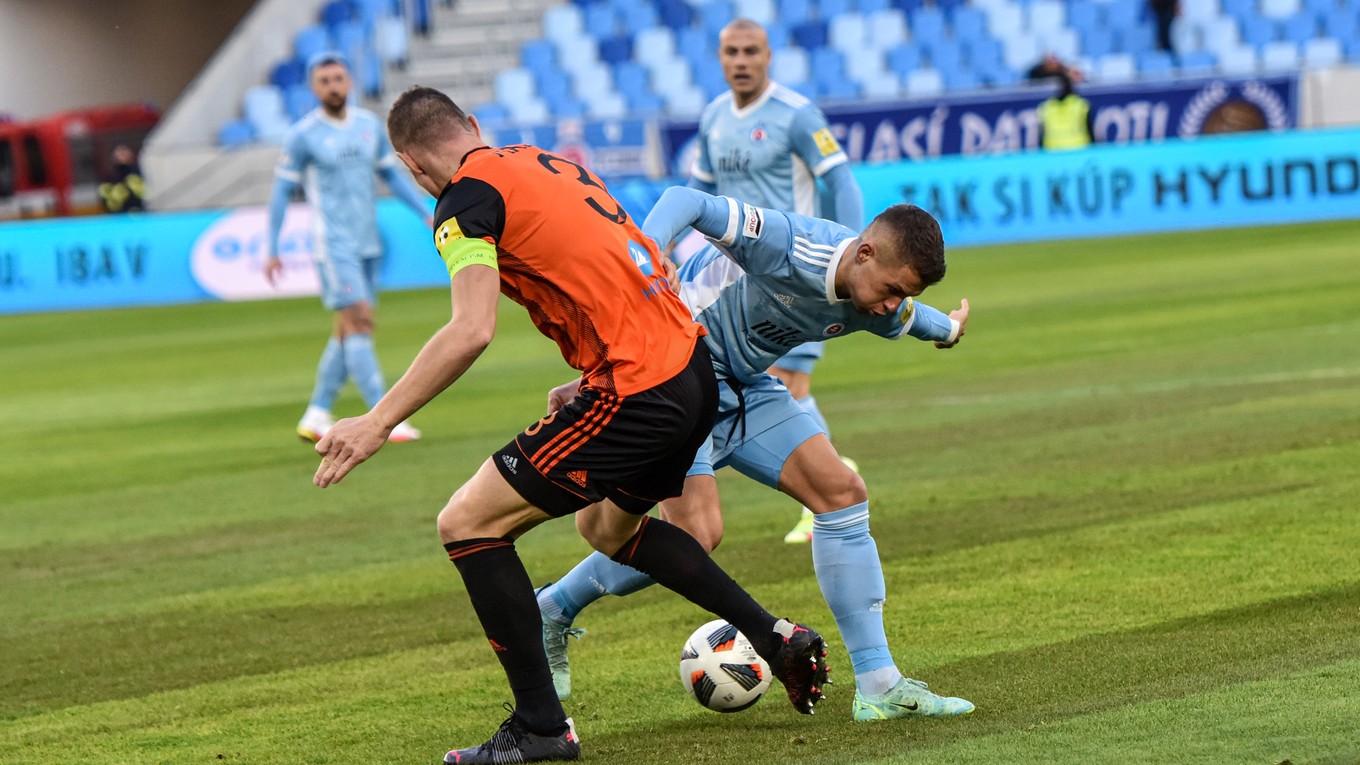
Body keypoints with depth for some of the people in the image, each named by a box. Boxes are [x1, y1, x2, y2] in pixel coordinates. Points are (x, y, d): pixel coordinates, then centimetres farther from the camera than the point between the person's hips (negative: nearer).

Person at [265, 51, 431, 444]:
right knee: (359, 322, -15)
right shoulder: (302, 135, -6)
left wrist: (429, 215, 9)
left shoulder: (370, 125, 8)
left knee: (347, 333, 8)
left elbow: (393, 175, 18)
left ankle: (316, 416, 18)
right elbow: (281, 191, -1)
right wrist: (272, 250, -3)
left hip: (368, 245, 6)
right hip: (332, 245, -6)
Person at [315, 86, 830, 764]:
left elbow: (471, 332, -21)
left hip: (634, 393, -9)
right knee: (609, 526, 33)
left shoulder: (467, 199, -8)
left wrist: (378, 422, -18)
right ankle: (777, 639, 30)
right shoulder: (551, 162, 18)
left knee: (467, 524, -1)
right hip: (693, 371, 9)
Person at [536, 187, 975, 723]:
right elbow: (687, 200, -33)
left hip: (746, 388, 8)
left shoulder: (882, 309, -6)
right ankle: (552, 611, 4)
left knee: (842, 494, -3)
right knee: (696, 532, -20)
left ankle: (878, 686, 0)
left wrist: (947, 329, 41)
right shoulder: (786, 246, -30)